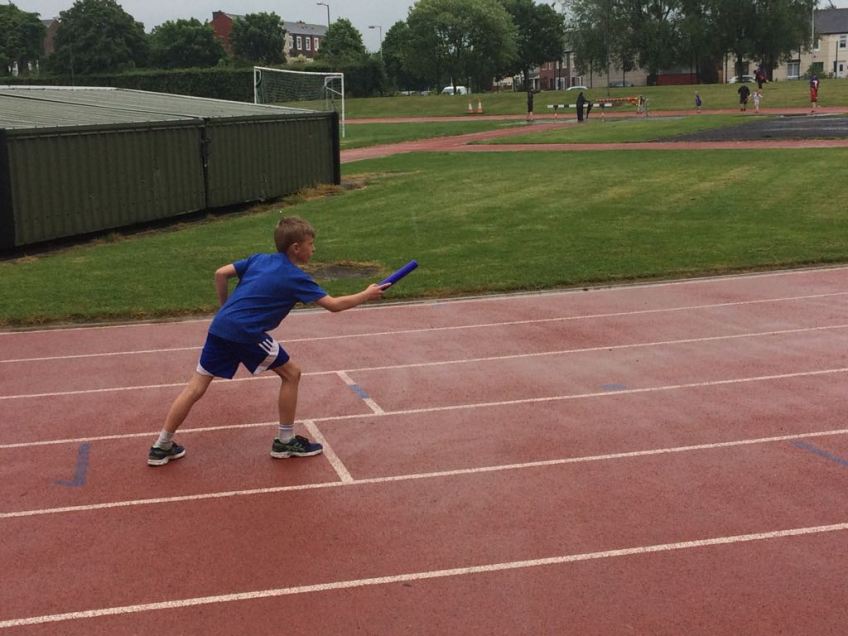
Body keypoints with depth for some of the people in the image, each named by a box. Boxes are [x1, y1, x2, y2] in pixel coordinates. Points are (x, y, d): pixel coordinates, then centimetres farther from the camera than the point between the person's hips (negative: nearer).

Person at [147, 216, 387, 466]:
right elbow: (334, 304, -2)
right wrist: (366, 295, 11)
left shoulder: (258, 259, 16)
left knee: (196, 387, 11)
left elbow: (221, 274, 15)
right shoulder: (295, 277, -2)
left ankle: (162, 446, 14)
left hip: (220, 327, 7)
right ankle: (286, 441, 17)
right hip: (246, 333, -7)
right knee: (291, 373, 10)